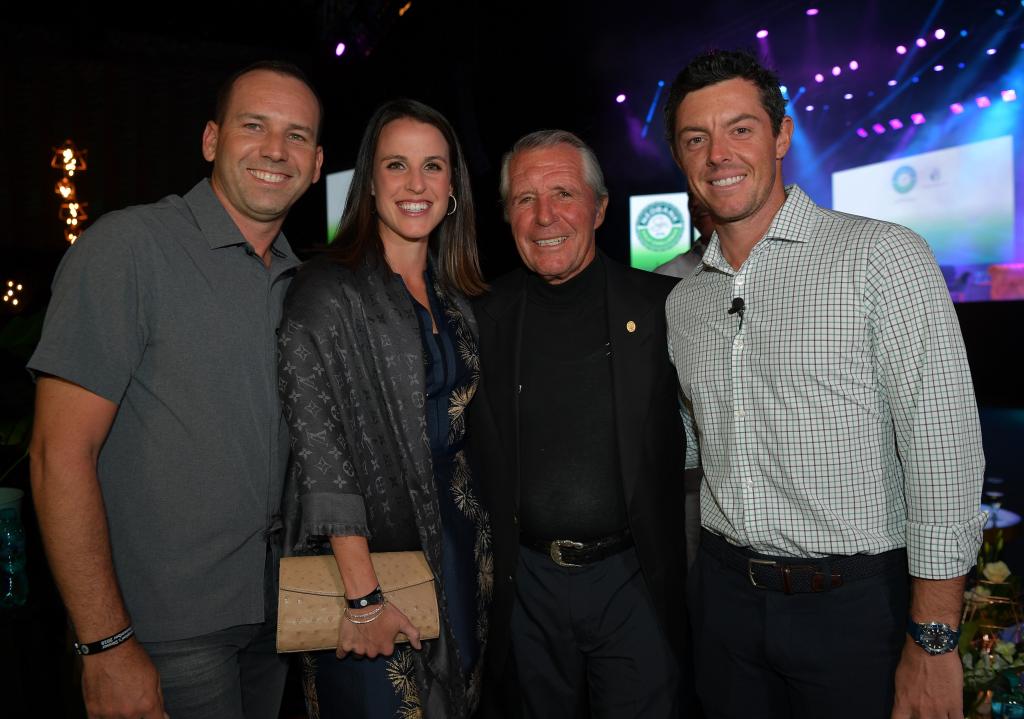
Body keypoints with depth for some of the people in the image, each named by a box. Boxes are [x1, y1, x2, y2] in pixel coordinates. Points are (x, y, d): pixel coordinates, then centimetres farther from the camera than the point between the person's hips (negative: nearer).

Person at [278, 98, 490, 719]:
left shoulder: (456, 297, 8)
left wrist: (477, 539, 8)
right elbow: (320, 450, -17)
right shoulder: (329, 294, -12)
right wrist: (364, 594, -19)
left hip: (457, 543, 6)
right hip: (370, 550, -6)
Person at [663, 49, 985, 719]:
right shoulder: (682, 302, 6)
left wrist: (933, 641, -15)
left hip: (856, 603, -4)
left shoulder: (883, 255, -10)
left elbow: (944, 449, -14)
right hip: (725, 596, 5)